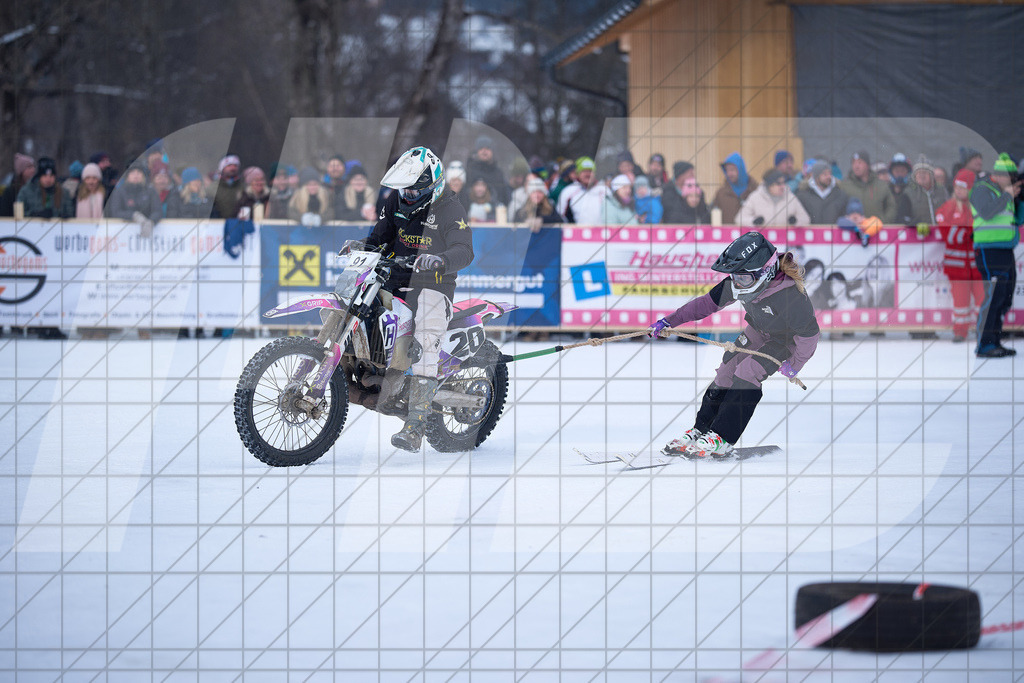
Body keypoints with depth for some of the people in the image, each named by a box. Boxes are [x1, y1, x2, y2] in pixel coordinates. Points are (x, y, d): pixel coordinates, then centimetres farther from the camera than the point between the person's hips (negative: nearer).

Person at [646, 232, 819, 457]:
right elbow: (708, 303, -9)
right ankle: (700, 431, 13)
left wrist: (794, 364, -18)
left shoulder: (789, 294, -39)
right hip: (758, 332, 6)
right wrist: (669, 321, -11)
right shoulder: (737, 284, -20)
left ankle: (721, 439, -19)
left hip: (787, 340, -6)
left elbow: (809, 333, -28)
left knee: (747, 373, -22)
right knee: (726, 372, -2)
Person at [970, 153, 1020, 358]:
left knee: (1005, 300, 9)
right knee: (993, 296, -15)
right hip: (989, 250, -10)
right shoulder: (982, 189, -7)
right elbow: (987, 212, -24)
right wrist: (1007, 196, -15)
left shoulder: (1002, 191, 20)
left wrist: (1017, 198, 8)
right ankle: (984, 346, -14)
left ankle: (994, 342, 15)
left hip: (1005, 252, 10)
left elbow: (1017, 219, 22)